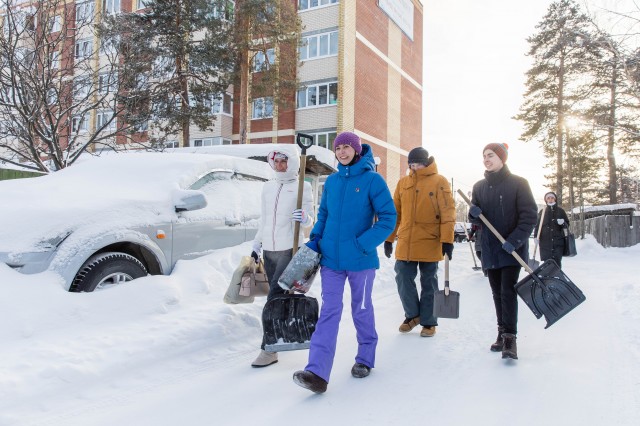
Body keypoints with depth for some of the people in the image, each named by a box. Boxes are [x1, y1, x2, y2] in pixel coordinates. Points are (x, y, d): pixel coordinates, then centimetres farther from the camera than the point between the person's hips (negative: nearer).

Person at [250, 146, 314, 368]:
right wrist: (256, 246, 18)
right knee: (278, 296, 12)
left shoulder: (302, 187, -3)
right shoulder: (268, 187, 14)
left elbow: (309, 222, -6)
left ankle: (269, 349, -9)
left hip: (289, 250, -6)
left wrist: (304, 218, -28)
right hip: (269, 250, 6)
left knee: (275, 297, -12)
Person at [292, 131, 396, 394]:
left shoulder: (372, 180, -7)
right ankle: (318, 373, -7)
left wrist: (363, 244, -18)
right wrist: (315, 239, 3)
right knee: (329, 312, -2)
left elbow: (388, 218, -10)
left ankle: (365, 359, 33)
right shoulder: (331, 181, 8)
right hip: (331, 257, 3)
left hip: (361, 259, -3)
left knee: (361, 310, 13)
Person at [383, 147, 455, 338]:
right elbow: (395, 212, 12)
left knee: (429, 283, 7)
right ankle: (413, 314, 25)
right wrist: (389, 238, 11)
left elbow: (448, 212, -8)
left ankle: (428, 322, 20)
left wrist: (447, 240, -16)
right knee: (403, 279, 4)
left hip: (430, 243, -3)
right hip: (405, 243, 4)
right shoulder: (403, 183, 9)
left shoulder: (439, 182, -3)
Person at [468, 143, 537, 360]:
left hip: (512, 250, -5)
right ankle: (502, 332, 21)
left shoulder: (518, 183, -6)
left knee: (508, 291, -11)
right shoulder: (479, 187, 8)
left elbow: (529, 216, -10)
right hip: (490, 249, 5)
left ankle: (510, 338, -6)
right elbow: (476, 219, 15)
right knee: (497, 293, 10)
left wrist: (515, 240, -20)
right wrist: (474, 214, -9)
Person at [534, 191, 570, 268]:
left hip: (558, 242, 0)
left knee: (557, 262, -7)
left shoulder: (560, 211, 9)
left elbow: (567, 224, 11)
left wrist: (563, 223, -13)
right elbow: (537, 225, 9)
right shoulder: (542, 212, 10)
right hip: (545, 242, 0)